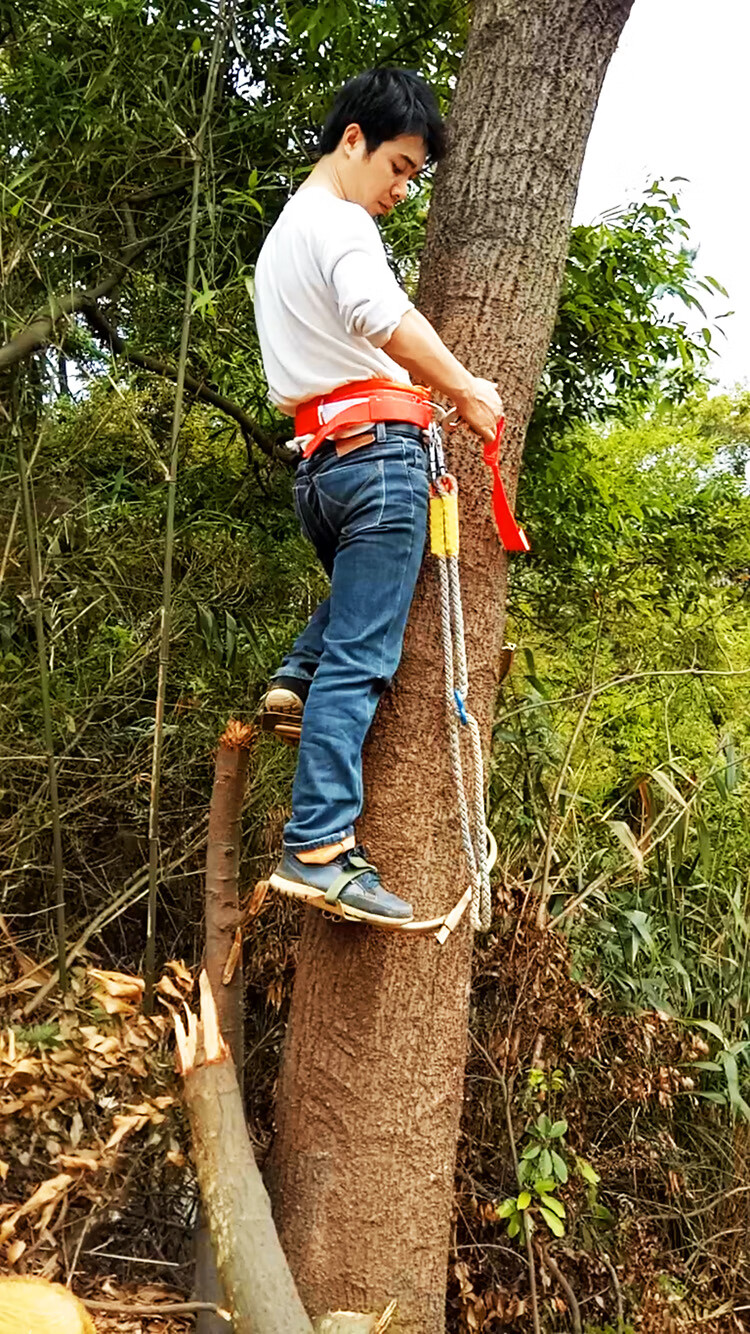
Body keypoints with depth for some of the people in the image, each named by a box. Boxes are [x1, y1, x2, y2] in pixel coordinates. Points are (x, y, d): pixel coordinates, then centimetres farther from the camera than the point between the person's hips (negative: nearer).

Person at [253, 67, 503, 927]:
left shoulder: (278, 239, 28)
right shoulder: (339, 221, -3)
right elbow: (382, 317, -25)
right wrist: (465, 389, -15)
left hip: (316, 464, 9)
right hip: (377, 453, -9)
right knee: (360, 656, -12)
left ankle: (296, 680, 15)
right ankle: (319, 850, -14)